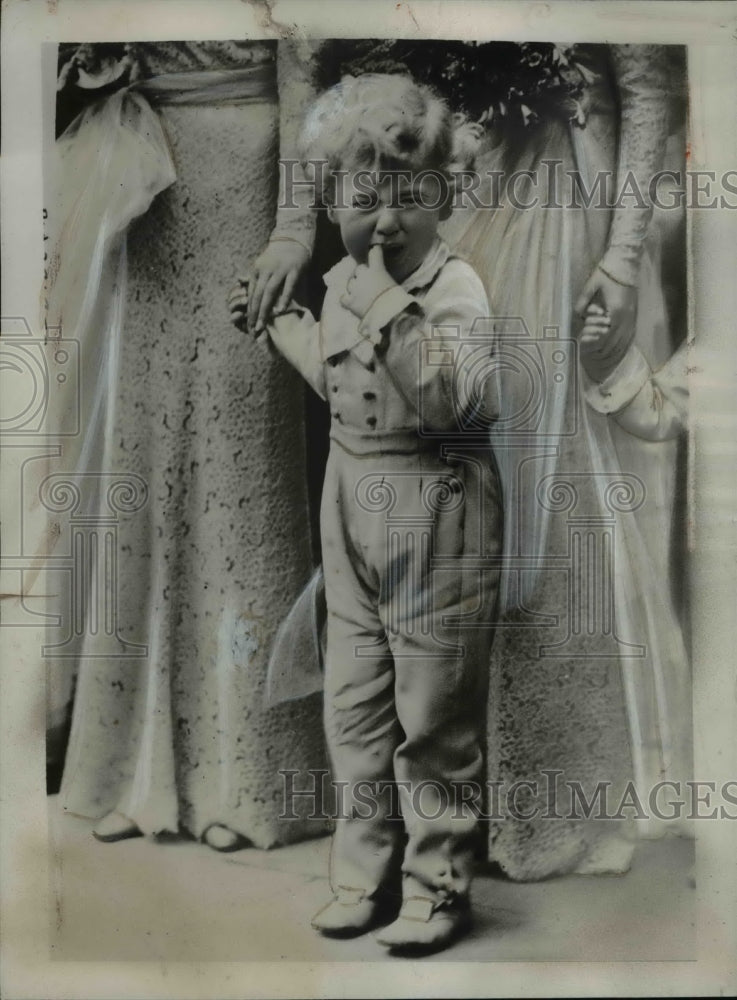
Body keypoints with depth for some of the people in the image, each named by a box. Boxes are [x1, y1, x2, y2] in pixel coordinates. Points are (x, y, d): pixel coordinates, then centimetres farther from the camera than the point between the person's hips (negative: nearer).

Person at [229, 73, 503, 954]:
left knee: (433, 715, 5)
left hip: (435, 511, -7)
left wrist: (387, 302, -29)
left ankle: (436, 888, 26)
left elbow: (450, 402, -28)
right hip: (352, 504, 7)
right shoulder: (340, 281, 8)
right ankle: (363, 874, 31)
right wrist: (278, 321, 23)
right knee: (354, 703, 14)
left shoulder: (455, 288, -13)